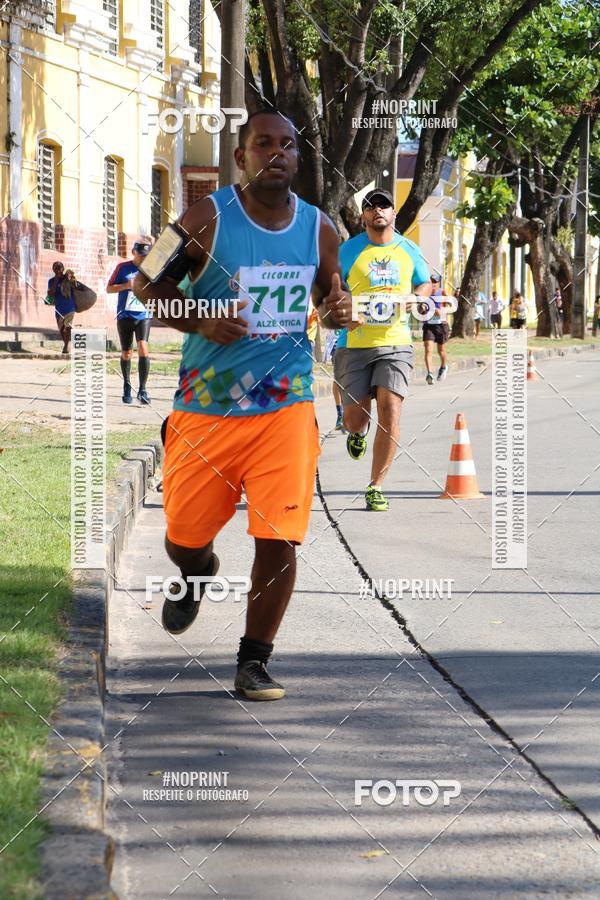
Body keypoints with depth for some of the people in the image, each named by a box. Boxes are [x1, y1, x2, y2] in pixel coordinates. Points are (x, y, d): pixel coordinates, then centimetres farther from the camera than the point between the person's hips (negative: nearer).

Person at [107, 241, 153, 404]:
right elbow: (109, 288, 4)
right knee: (126, 353, 6)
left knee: (143, 348, -18)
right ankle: (127, 387, 26)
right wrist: (126, 286, -12)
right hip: (125, 316, 0)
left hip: (143, 316, 0)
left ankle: (142, 390, -17)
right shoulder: (123, 267, 2)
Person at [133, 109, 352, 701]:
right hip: (206, 406, -1)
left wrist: (340, 310, -5)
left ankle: (254, 663, 7)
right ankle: (196, 573, 49)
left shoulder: (318, 228, 4)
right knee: (184, 535, 10)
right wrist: (201, 321, -18)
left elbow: (330, 295, 20)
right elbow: (148, 284, -2)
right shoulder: (207, 219, -7)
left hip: (286, 406, 1)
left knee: (278, 538, -9)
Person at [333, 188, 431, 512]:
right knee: (354, 417, -2)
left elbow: (425, 284, 22)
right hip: (354, 344, -1)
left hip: (395, 343, 1)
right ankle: (358, 433, 40)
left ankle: (375, 487, -6)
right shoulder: (349, 250, 2)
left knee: (390, 410, -15)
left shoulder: (409, 250, 9)